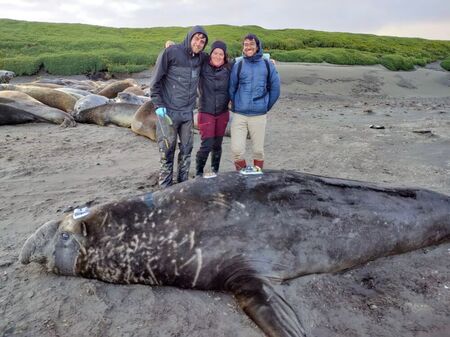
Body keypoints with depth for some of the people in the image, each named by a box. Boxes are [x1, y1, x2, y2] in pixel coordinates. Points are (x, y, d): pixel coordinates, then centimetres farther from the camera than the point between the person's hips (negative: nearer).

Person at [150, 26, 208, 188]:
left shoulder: (201, 58, 6)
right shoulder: (171, 52, -8)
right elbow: (155, 79, -7)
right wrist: (158, 104, -11)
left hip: (188, 113, 5)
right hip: (168, 111, -5)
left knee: (186, 150, 11)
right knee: (167, 151, 1)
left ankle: (183, 183, 25)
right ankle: (165, 187, 12)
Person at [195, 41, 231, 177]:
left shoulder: (228, 69, -1)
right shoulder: (202, 66, -5)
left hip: (223, 113, 3)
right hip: (206, 112, -3)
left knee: (217, 145, 12)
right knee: (207, 145, -7)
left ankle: (215, 172, 29)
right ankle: (198, 173, 13)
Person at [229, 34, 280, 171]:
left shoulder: (267, 65, 3)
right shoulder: (238, 65, 2)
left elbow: (275, 89, 10)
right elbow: (231, 89, 9)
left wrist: (266, 106, 11)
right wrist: (236, 106, 12)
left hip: (259, 116, 0)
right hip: (239, 115, 0)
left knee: (258, 150, 7)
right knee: (237, 150, -5)